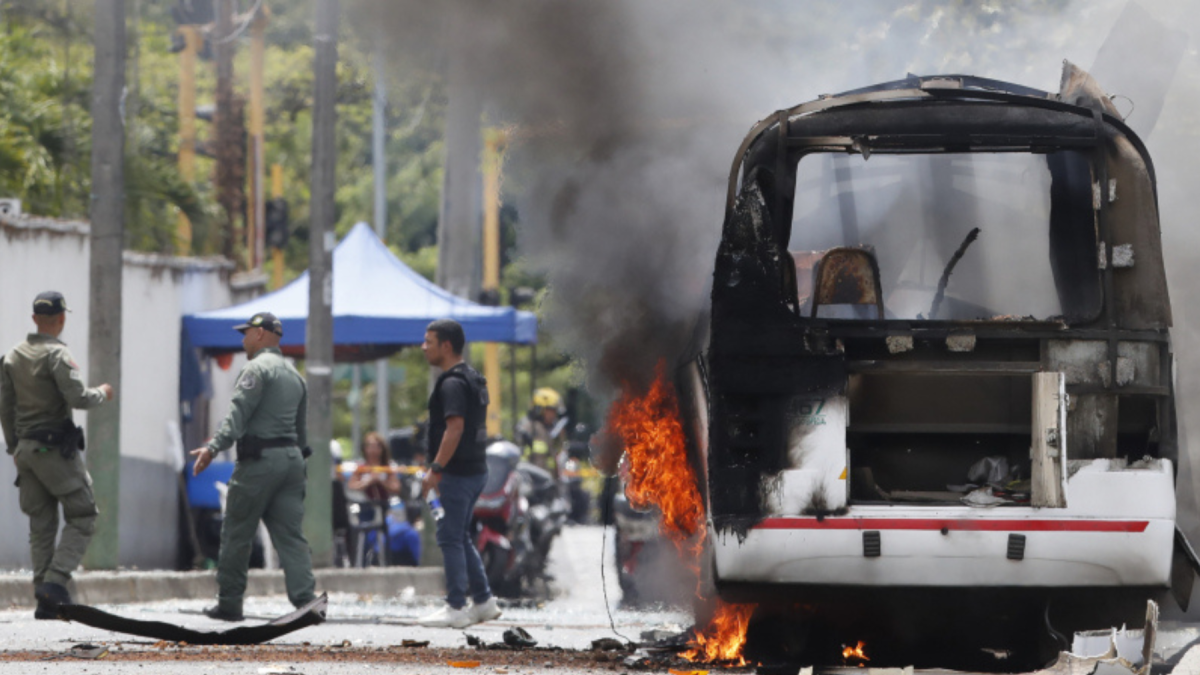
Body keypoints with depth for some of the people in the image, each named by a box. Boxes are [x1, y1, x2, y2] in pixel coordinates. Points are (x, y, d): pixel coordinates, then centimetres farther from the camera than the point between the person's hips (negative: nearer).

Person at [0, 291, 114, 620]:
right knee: (82, 518, 1)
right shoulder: (56, 355, -12)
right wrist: (101, 393, 0)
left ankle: (45, 601, 5)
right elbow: (77, 397, -21)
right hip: (55, 448, -7)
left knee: (41, 525, 9)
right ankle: (55, 582, -15)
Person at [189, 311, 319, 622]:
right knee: (290, 535, 2)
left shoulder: (257, 369, -7)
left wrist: (214, 447, -29)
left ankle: (229, 603, 7)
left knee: (236, 534, 2)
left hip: (260, 460, -8)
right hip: (292, 458, 8)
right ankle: (306, 598, -12)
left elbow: (238, 414, -20)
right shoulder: (294, 375, 21)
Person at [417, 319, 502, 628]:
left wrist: (436, 470, -22)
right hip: (475, 468, 10)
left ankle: (456, 608, -4)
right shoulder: (472, 379, 15)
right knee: (460, 536, 16)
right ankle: (483, 602, 17)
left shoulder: (452, 383, -16)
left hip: (458, 472, -10)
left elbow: (455, 428, -24)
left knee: (450, 538, -5)